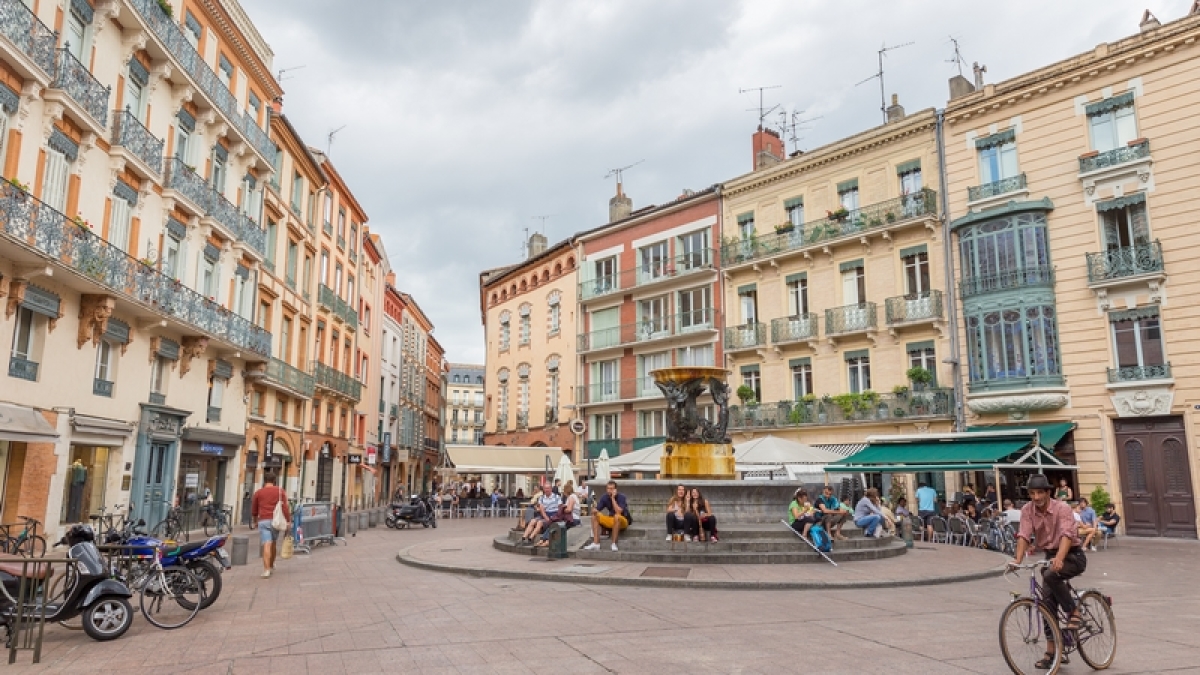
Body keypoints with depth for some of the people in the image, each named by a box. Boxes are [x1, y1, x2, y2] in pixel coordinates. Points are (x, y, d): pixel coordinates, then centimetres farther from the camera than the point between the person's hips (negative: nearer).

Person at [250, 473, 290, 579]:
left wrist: (255, 518, 36)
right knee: (273, 543, 20)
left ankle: (266, 570, -20)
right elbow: (285, 507, -5)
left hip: (263, 521, -1)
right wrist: (288, 521, -5)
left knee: (266, 545, -9)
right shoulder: (280, 491, 5)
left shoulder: (258, 492, 8)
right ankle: (271, 564, 37)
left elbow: (253, 509, 16)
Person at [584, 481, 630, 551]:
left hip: (623, 520, -6)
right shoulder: (605, 497, -3)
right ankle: (596, 543, -21)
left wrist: (613, 498, -28)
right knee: (595, 516, -12)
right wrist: (594, 511, -29)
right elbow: (596, 510, -5)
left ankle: (614, 544, -30)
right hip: (611, 520, 6)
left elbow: (618, 512, -31)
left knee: (617, 516, -38)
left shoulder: (621, 497, -18)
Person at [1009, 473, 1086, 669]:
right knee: (1049, 603, 1)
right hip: (1050, 556, 5)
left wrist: (1059, 558, -49)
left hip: (1072, 556, -5)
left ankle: (1073, 612, -11)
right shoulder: (1027, 510, -7)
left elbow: (1066, 535, -33)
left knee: (1050, 575, -34)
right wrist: (1018, 559, -32)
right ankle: (1051, 652, 8)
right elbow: (1024, 535, -16)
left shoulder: (1062, 508, -19)